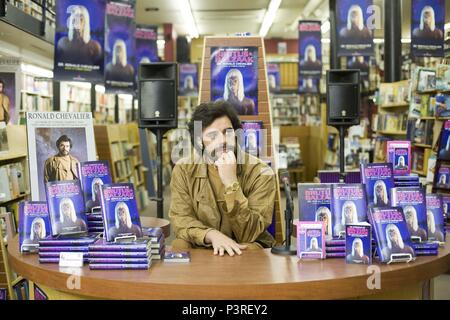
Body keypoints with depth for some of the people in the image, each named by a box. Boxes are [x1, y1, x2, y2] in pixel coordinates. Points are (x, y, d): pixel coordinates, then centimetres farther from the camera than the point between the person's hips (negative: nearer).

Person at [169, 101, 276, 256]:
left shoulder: (260, 173, -15)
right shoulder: (183, 169, -6)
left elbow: (249, 235, -20)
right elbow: (180, 219, -10)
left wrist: (231, 183, -31)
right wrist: (212, 235, -31)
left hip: (243, 249, -1)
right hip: (200, 247, 1)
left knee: (250, 249, -32)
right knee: (179, 246, -27)